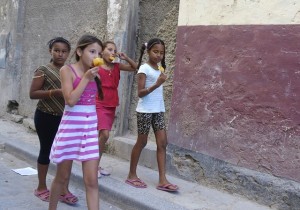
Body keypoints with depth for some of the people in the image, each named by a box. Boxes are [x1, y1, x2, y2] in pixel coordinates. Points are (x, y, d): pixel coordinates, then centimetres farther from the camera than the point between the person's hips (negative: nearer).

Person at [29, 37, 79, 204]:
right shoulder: (43, 70, -6)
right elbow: (33, 93, -12)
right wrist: (55, 92, -23)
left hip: (65, 117, 5)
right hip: (46, 117, -4)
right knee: (46, 151, 5)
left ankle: (64, 190, 11)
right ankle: (42, 188, 21)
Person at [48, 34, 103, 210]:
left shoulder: (94, 72, 6)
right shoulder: (67, 70, -7)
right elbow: (70, 100, -18)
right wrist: (86, 78, -16)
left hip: (90, 128, 4)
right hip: (71, 127, -4)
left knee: (92, 180, -1)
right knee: (63, 176, 12)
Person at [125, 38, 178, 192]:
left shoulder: (159, 68, 11)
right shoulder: (144, 68, -11)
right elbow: (140, 93, -18)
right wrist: (157, 84, -27)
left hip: (158, 110, 7)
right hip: (145, 110, -7)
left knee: (162, 142, 1)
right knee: (141, 142, 3)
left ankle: (162, 180, 3)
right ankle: (131, 175, 19)